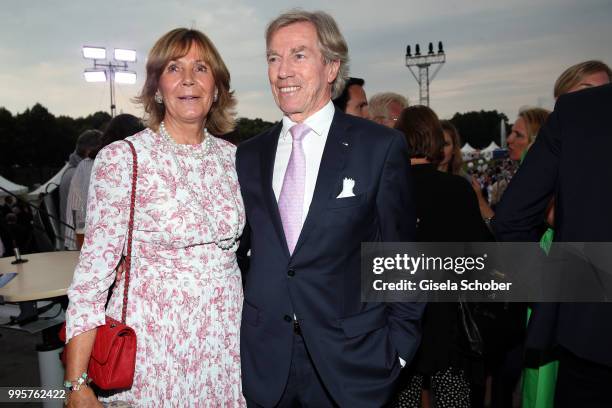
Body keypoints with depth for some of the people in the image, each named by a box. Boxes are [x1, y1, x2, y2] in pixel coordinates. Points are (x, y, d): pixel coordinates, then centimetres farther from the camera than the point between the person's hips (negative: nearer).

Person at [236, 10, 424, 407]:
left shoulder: (382, 146, -6)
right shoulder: (248, 156, 5)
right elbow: (234, 248, 11)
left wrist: (399, 346, -6)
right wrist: (234, 328, 5)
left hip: (351, 360, -2)